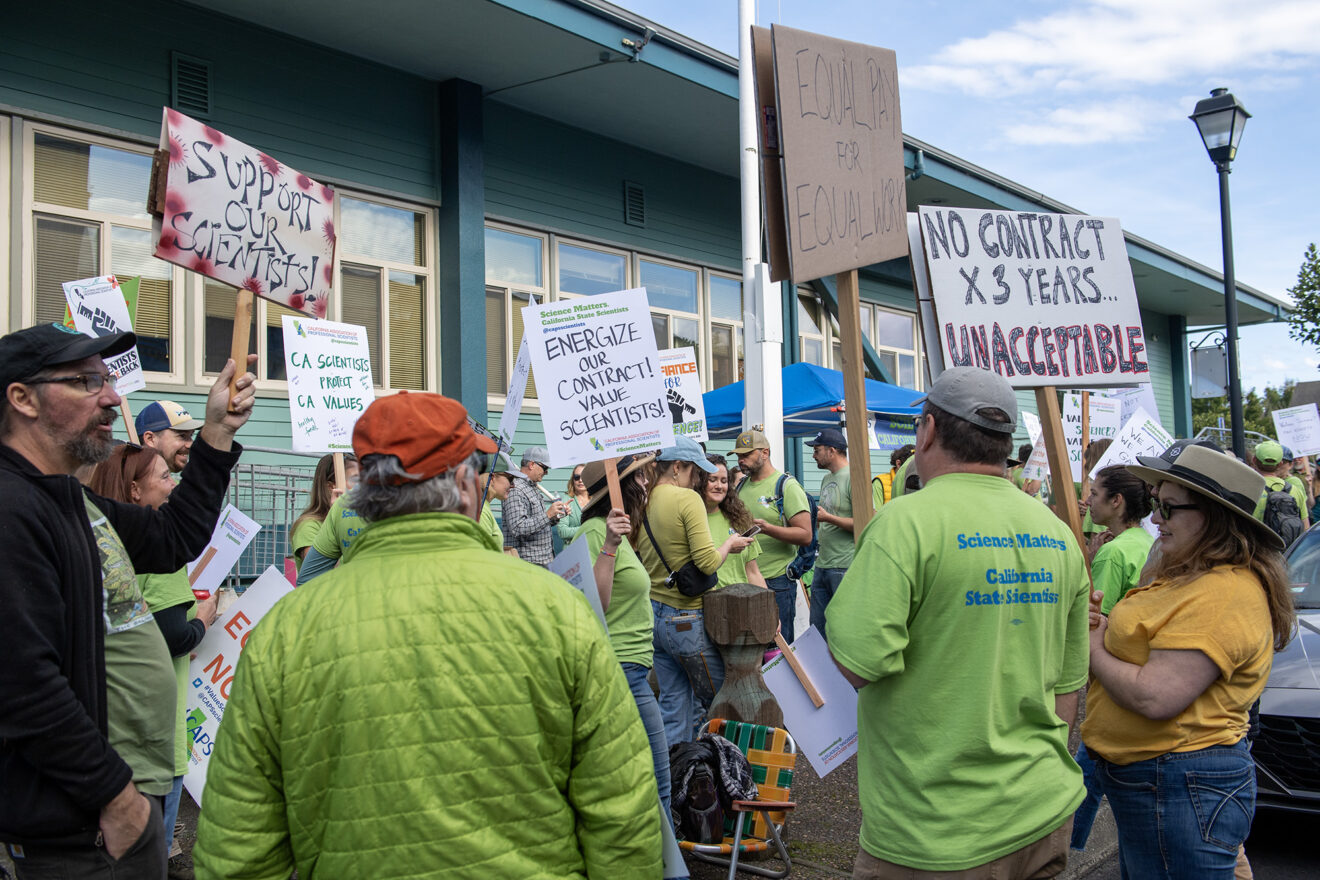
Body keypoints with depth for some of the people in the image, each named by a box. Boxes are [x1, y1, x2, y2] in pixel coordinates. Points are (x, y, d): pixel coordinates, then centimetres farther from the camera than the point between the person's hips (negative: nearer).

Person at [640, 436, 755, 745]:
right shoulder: (687, 498, -15)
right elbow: (708, 563, -21)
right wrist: (728, 544, -2)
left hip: (653, 614, 7)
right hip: (686, 619, -7)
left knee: (673, 705, 14)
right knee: (716, 700, 9)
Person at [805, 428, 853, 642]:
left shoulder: (854, 478, -11)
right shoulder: (827, 479, 17)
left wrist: (828, 518, -17)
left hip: (845, 568, -9)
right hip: (822, 566, 9)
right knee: (817, 628, 12)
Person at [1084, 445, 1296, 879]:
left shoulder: (1223, 594, -23)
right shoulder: (1190, 579, 11)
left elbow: (1155, 698, -28)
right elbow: (1143, 652, 18)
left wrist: (1093, 649, -13)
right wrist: (1102, 625, 0)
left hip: (1181, 793, -10)